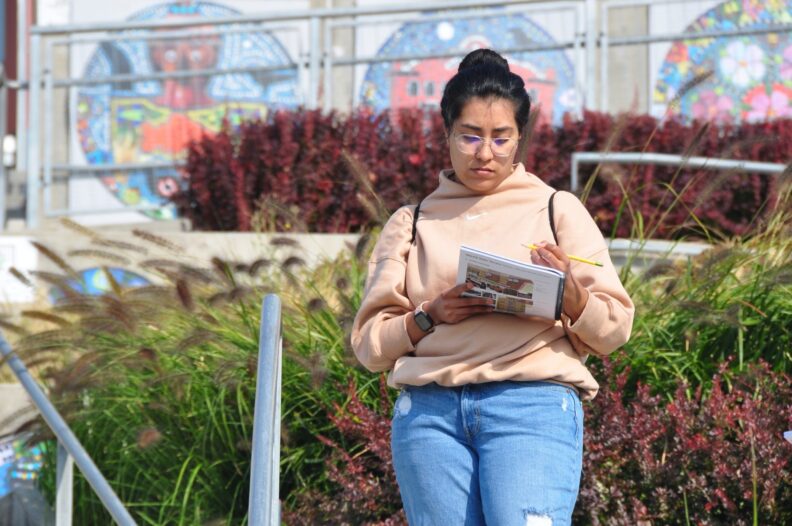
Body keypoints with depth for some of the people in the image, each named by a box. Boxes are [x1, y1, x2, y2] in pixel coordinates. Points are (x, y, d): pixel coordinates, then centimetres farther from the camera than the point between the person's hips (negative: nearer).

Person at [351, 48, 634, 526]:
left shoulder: (558, 210, 14)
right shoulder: (412, 223, 18)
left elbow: (615, 328, 8)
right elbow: (369, 342, 13)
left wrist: (570, 295, -12)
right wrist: (428, 318, -6)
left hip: (533, 402, -2)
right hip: (429, 410, 2)